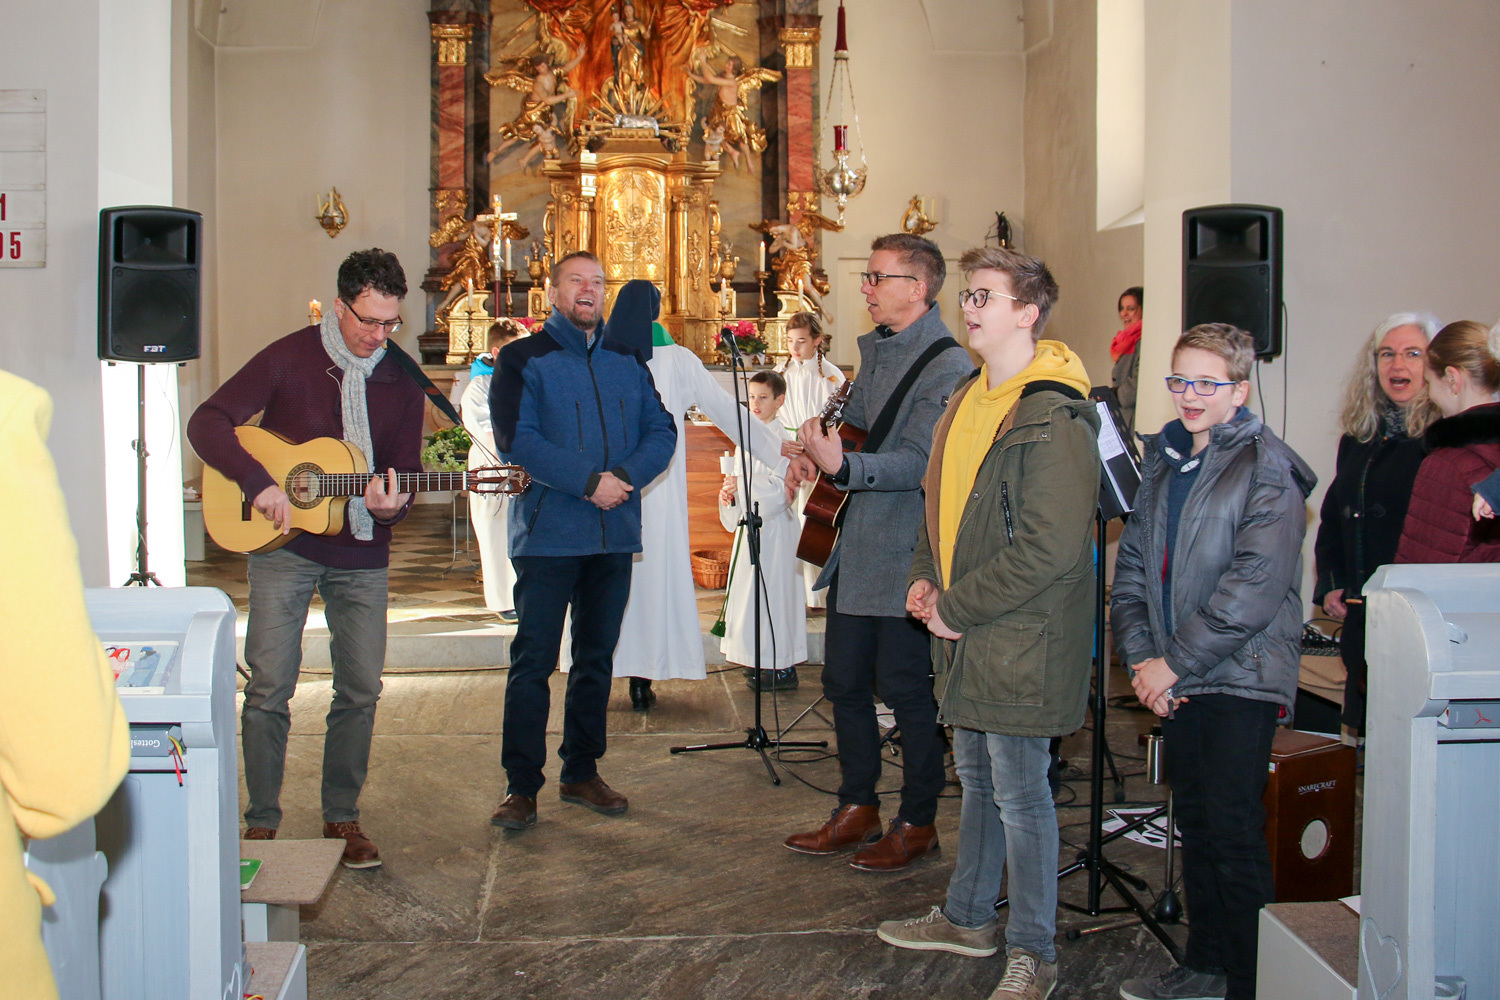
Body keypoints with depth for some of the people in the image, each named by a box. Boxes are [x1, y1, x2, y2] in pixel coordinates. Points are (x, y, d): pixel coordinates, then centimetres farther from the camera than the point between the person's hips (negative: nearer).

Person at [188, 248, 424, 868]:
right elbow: (207, 423, -10)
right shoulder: (290, 358, -6)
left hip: (362, 555, 3)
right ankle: (262, 821, 14)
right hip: (285, 544, -3)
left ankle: (342, 817, 20)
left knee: (361, 690, 5)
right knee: (269, 688, -1)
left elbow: (406, 471, 5)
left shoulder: (401, 382, 3)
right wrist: (259, 483, -22)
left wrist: (390, 506, -18)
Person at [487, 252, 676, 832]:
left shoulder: (627, 362, 14)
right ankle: (521, 786, 5)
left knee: (596, 658, 12)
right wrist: (589, 481, -18)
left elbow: (661, 431, 7)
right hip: (548, 536, -4)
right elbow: (517, 440, -12)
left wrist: (626, 476, -13)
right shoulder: (523, 359, 1)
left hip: (615, 534, 5)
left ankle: (581, 773, 23)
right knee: (534, 661, -4)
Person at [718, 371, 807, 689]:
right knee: (750, 589, 10)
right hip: (751, 523, 8)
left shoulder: (783, 439, -11)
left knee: (773, 589, -6)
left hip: (775, 524, -8)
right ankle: (760, 661, 19)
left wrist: (742, 485, -21)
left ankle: (783, 668, 1)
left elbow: (780, 487, -17)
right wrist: (729, 493, 1)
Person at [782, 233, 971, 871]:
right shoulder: (873, 346, 13)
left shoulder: (947, 365, -15)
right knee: (844, 680, 14)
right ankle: (857, 808, 29)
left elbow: (918, 462, -23)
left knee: (904, 688, 1)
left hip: (906, 554, -9)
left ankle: (918, 822, 18)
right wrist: (814, 454, 5)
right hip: (854, 544, 9)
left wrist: (842, 465, -36)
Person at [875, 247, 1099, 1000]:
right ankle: (968, 917, 37)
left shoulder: (1052, 418, -19)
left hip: (1021, 641, -9)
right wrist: (925, 578, 6)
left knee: (1019, 795, 2)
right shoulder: (967, 402, 10)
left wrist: (955, 607, -17)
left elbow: (1048, 550, -24)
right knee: (977, 778, 21)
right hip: (966, 633, 9)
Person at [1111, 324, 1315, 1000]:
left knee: (1235, 836, -4)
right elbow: (1131, 566, 11)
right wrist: (1141, 658, -2)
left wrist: (1174, 662, -16)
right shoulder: (1162, 463, 12)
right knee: (1195, 825, 16)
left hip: (1241, 678, -7)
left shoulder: (1267, 471, -9)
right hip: (1177, 683, 7)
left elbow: (1255, 587, -18)